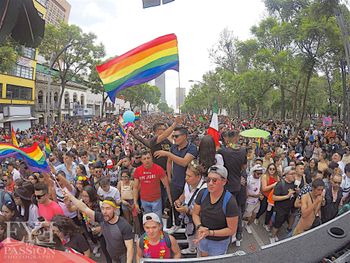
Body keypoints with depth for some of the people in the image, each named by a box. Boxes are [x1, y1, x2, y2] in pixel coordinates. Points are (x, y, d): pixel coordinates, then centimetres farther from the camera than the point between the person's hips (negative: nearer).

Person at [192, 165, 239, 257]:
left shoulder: (230, 201, -28)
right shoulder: (202, 193, -16)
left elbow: (232, 230, -20)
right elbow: (195, 214, -3)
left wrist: (210, 232, -28)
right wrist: (199, 227, -22)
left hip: (219, 242, -4)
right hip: (203, 238, 4)